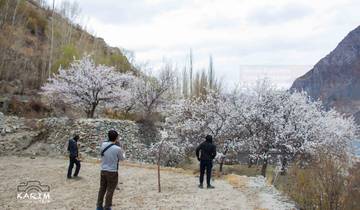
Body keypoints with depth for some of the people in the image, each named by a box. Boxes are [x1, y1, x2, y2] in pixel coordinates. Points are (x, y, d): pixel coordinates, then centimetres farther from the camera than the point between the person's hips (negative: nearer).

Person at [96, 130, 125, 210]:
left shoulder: (103, 145, -4)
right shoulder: (117, 149, -18)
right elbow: (122, 158, 0)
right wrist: (123, 153, 21)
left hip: (103, 171, 5)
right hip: (112, 172, -5)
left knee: (102, 189, 17)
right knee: (110, 191, 7)